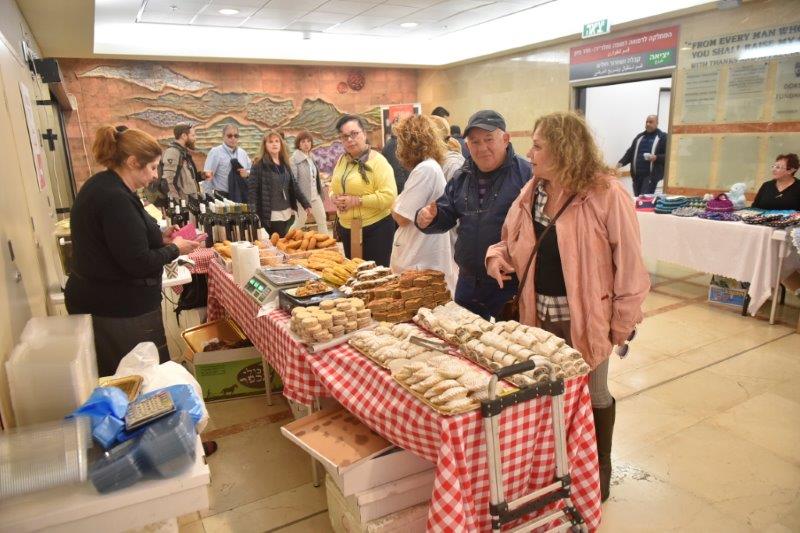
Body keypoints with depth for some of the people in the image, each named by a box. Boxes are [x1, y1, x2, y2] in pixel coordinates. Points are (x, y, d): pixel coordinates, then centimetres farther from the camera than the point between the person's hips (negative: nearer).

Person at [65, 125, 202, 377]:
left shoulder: (101, 185, 8)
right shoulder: (116, 199, -23)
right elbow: (139, 263, -23)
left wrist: (159, 237, 10)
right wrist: (175, 249, -8)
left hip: (98, 300, 10)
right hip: (121, 309, -10)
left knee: (114, 380, 19)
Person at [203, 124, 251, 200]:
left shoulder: (242, 153, 13)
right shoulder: (215, 152, -3)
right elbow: (208, 174, -11)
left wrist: (247, 173, -3)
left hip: (241, 196, 5)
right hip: (222, 196, -5)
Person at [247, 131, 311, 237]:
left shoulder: (285, 164, 12)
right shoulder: (259, 165, -7)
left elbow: (294, 185, 15)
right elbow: (252, 189, -10)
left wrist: (306, 204, 11)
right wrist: (253, 213, -19)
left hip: (288, 213, 6)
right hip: (272, 215, -6)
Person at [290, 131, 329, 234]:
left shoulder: (311, 157, 10)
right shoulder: (294, 159, -14)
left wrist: (320, 190, 15)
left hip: (315, 195, 7)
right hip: (303, 197, -7)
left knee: (322, 220, 10)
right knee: (300, 222, 4)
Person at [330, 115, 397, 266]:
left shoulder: (377, 161, -12)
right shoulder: (342, 160, 9)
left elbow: (388, 196, -21)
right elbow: (333, 188, 19)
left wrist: (356, 200, -22)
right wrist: (335, 198, -4)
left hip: (375, 228, -7)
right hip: (345, 228, 7)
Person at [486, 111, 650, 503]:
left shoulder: (605, 193, -15)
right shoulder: (532, 192, 4)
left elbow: (628, 260, -13)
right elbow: (514, 240, 15)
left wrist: (623, 319, -12)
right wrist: (498, 256, -7)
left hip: (585, 316, -5)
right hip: (540, 314, 6)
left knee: (593, 394, 14)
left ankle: (600, 469, 38)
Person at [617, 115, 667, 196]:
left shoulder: (663, 137, 3)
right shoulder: (639, 137, 19)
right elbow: (630, 152, 18)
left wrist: (656, 157, -22)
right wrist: (621, 162, 2)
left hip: (651, 175, -6)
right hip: (637, 174, 6)